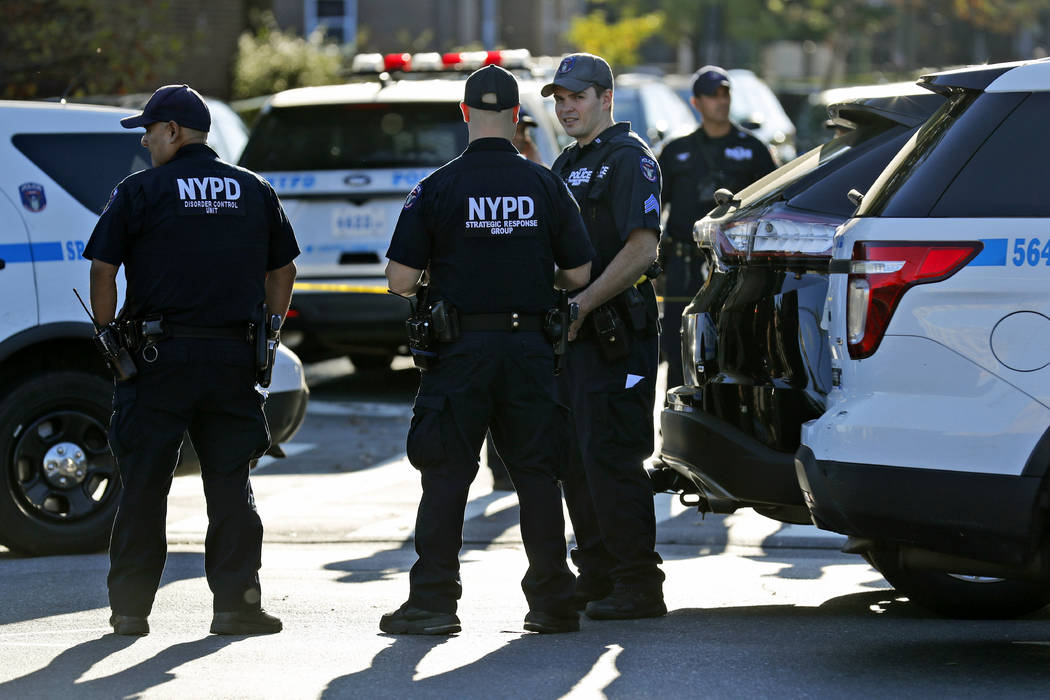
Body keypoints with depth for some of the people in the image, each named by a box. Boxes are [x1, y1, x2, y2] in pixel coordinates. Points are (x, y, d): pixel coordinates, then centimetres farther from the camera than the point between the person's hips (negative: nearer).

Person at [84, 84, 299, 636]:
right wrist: (267, 333, 21)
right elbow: (283, 271, 16)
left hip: (159, 358, -3)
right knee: (230, 484, 7)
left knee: (143, 484, 3)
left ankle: (130, 607, 5)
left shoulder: (140, 192, -3)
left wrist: (107, 332, 4)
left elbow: (103, 269, -6)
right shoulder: (253, 192, 10)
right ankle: (236, 603, 2)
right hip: (234, 358, 3)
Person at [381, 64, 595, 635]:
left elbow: (400, 279, -7)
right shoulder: (545, 186, 0)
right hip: (530, 347, 2)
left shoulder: (437, 187, -6)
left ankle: (432, 601, 0)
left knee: (446, 476, 2)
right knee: (537, 473, 8)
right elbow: (578, 273, 3)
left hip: (461, 347, -2)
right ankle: (552, 602, 10)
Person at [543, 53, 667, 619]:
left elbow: (642, 249, -19)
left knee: (611, 460, -11)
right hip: (570, 335, 9)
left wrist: (580, 305, -20)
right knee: (575, 459, 11)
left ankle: (639, 587, -7)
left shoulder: (628, 159, -9)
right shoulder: (566, 166, 20)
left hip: (614, 335, -9)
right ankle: (596, 577, 19)